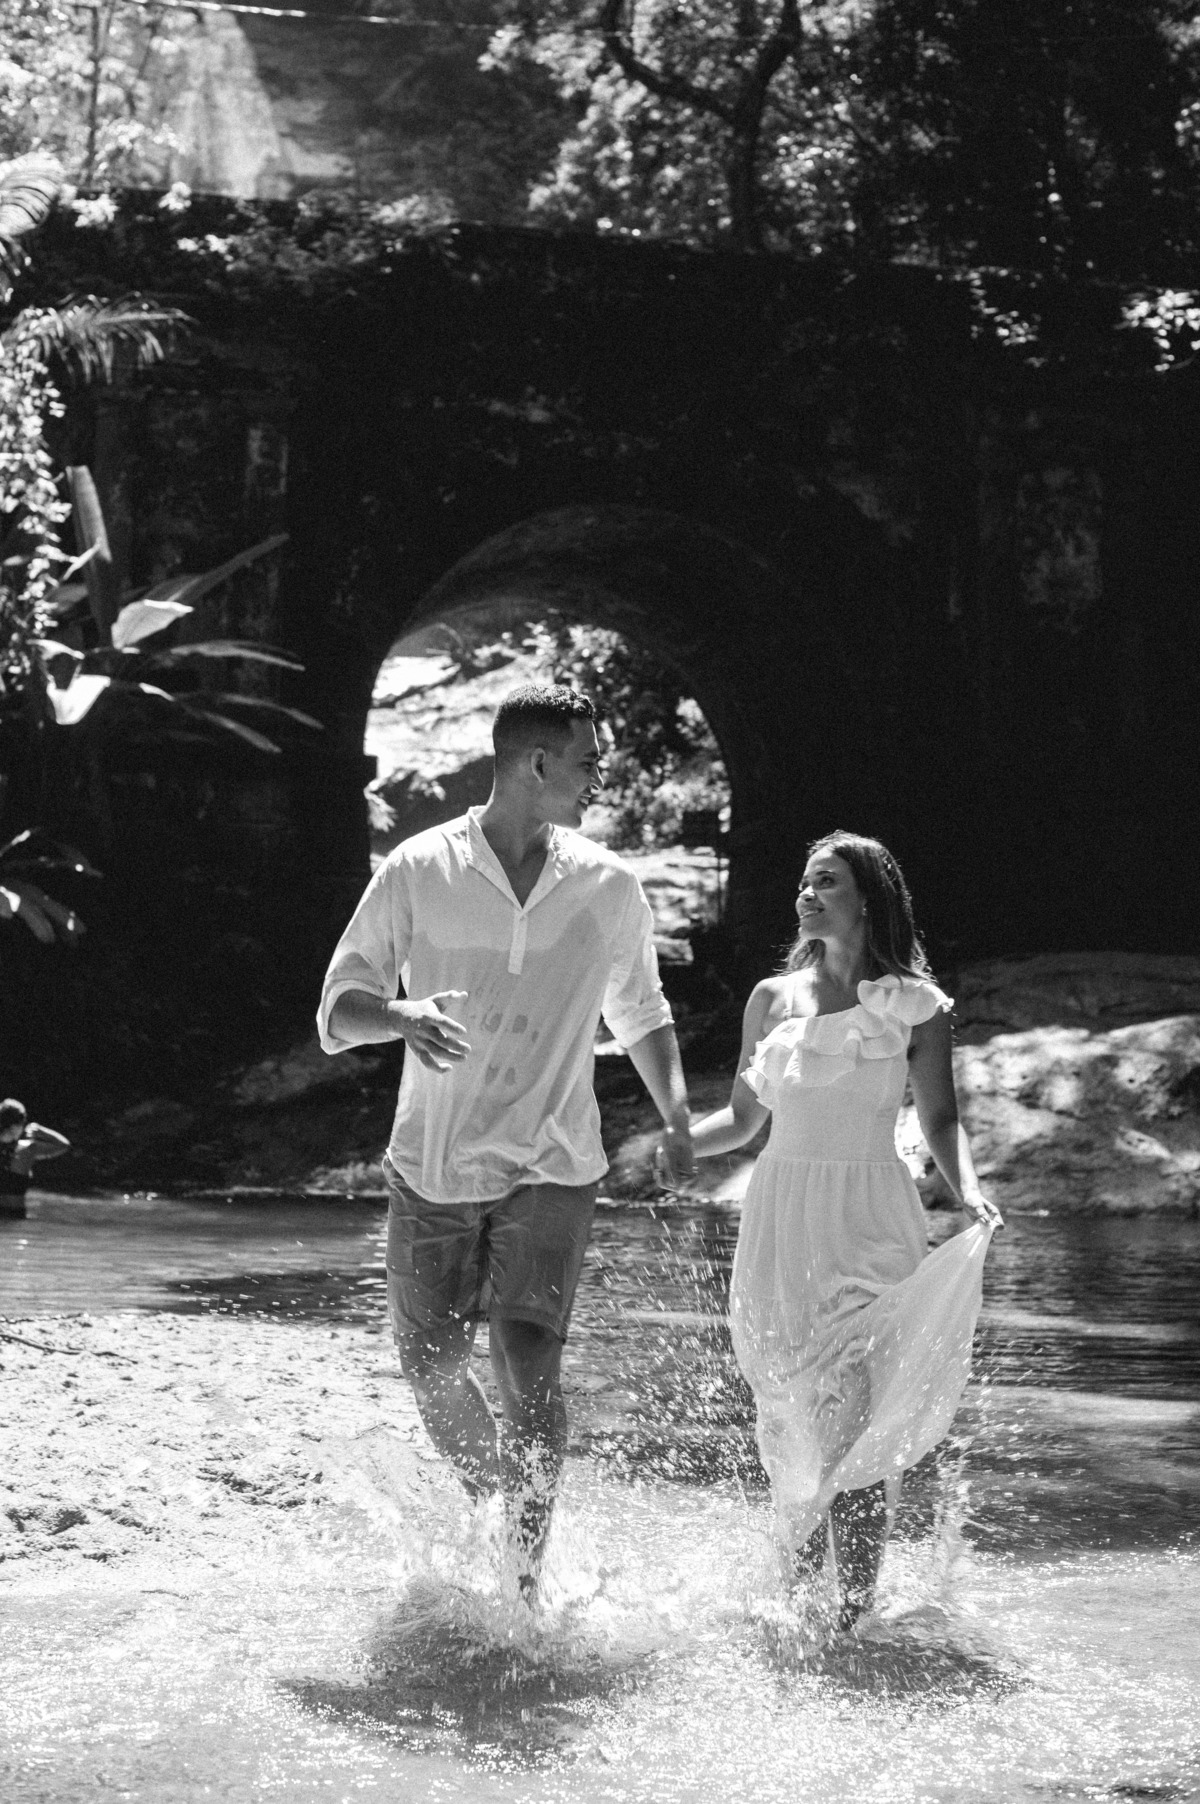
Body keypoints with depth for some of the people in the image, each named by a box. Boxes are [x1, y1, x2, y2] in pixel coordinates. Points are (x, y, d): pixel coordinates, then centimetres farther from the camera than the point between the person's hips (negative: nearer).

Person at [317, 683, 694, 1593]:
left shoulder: (610, 888, 4)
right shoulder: (418, 871, -3)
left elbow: (642, 1014, 19)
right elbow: (338, 1010, -2)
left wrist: (677, 1116, 3)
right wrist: (402, 1016, -24)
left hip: (549, 1167, 0)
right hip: (432, 1164, 1)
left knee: (529, 1366, -14)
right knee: (432, 1364, 9)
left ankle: (528, 1575, -7)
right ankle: (498, 1498, 35)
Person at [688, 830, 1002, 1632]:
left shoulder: (916, 1007, 1)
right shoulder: (774, 999, 10)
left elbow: (941, 1118, 3)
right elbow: (743, 1118, 16)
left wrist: (970, 1190, -14)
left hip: (870, 1230, -3)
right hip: (780, 1225, 3)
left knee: (853, 1418, -10)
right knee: (789, 1418, 2)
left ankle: (857, 1608, -4)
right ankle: (799, 1586, 15)